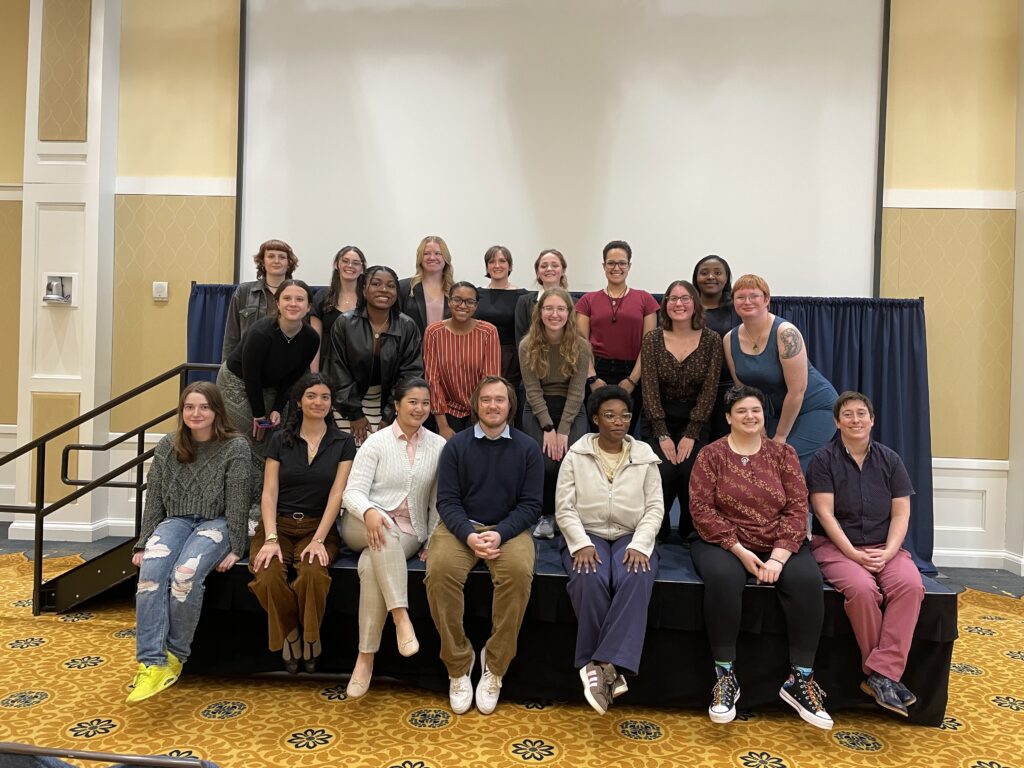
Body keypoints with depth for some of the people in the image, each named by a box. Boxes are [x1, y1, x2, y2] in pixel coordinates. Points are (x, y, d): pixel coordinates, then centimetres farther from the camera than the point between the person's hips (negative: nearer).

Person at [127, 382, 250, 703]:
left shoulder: (235, 447, -6)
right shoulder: (167, 446, 7)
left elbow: (237, 503, -7)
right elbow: (154, 500, 10)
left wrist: (234, 548, -12)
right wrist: (143, 544, 6)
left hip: (215, 523, -4)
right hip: (176, 521, 4)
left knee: (185, 574, -31)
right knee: (150, 572, -27)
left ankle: (175, 655, -11)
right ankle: (151, 663, -27)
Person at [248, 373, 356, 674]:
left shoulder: (343, 442, 4)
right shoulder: (280, 440, 7)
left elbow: (336, 495, -4)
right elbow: (269, 493, 1)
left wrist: (318, 540, -16)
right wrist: (271, 539, -14)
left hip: (319, 526, -1)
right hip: (279, 524, 1)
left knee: (313, 574, -33)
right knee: (268, 578, -29)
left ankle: (309, 637, -2)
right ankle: (289, 634, 2)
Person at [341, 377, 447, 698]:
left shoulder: (439, 446, 5)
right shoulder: (376, 442, 0)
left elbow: (439, 500, 8)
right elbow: (353, 491, -8)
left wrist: (433, 541, -1)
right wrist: (370, 512, -29)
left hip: (409, 533, 1)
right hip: (364, 525, 0)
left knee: (371, 565, -32)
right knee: (385, 530, -38)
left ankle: (366, 657, -26)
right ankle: (401, 617, -41)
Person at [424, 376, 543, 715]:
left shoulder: (527, 448, 5)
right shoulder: (456, 445, 5)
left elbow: (530, 504, 2)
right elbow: (447, 500, 1)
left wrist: (499, 534, -15)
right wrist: (469, 535, -17)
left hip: (509, 529, 0)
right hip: (460, 527, 1)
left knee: (519, 573, -32)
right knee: (439, 571, -30)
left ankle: (495, 666, -13)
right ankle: (458, 665, -11)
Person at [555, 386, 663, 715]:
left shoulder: (645, 456, 8)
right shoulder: (576, 455, 4)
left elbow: (655, 507, 3)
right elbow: (565, 509, -1)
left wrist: (639, 545, -13)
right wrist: (582, 544, -17)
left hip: (631, 537, 1)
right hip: (587, 535, -1)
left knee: (635, 580, -33)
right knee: (590, 580, -34)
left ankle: (601, 665, -32)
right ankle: (611, 670, -20)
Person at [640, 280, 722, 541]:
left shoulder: (712, 340, -1)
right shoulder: (652, 340, -2)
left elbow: (709, 391, -5)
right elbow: (650, 390, -6)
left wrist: (691, 435, -13)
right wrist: (662, 435, -15)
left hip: (695, 420, 0)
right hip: (659, 420, 0)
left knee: (690, 472, -23)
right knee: (663, 471, -23)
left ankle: (690, 531, 4)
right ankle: (657, 530, 4)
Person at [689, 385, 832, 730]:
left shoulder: (783, 453, 6)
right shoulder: (711, 455, -1)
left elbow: (797, 509, -1)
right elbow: (701, 509, -8)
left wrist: (778, 557, -14)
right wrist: (739, 550, -17)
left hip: (779, 546, 2)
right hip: (724, 544, -2)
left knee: (808, 580, -27)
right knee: (722, 577, -34)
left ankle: (800, 678, -14)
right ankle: (725, 675, -20)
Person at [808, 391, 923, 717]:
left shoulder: (890, 459, 9)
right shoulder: (824, 459, 0)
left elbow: (901, 513, 4)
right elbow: (824, 512, -7)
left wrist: (888, 552, -12)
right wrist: (854, 554, -17)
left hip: (884, 547, 3)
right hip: (837, 546, -3)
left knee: (911, 585, -28)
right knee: (862, 588, -33)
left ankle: (881, 674, -25)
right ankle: (888, 672, -14)